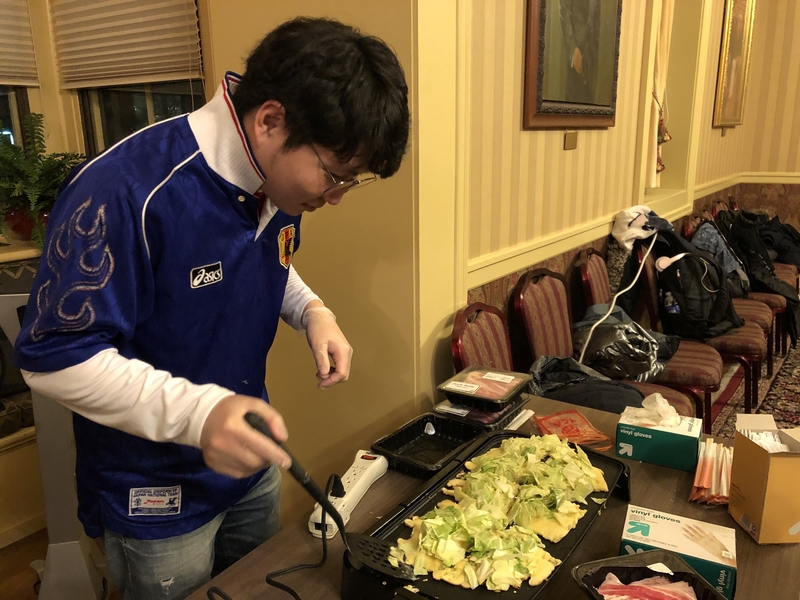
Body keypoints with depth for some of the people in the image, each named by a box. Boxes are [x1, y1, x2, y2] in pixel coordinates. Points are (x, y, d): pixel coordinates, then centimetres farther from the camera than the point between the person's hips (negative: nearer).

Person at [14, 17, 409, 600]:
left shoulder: (281, 179, -7)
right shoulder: (125, 193, -30)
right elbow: (55, 356, -25)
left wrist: (313, 312, -8)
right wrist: (196, 411, -38)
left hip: (251, 464, 7)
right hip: (155, 498, -7)